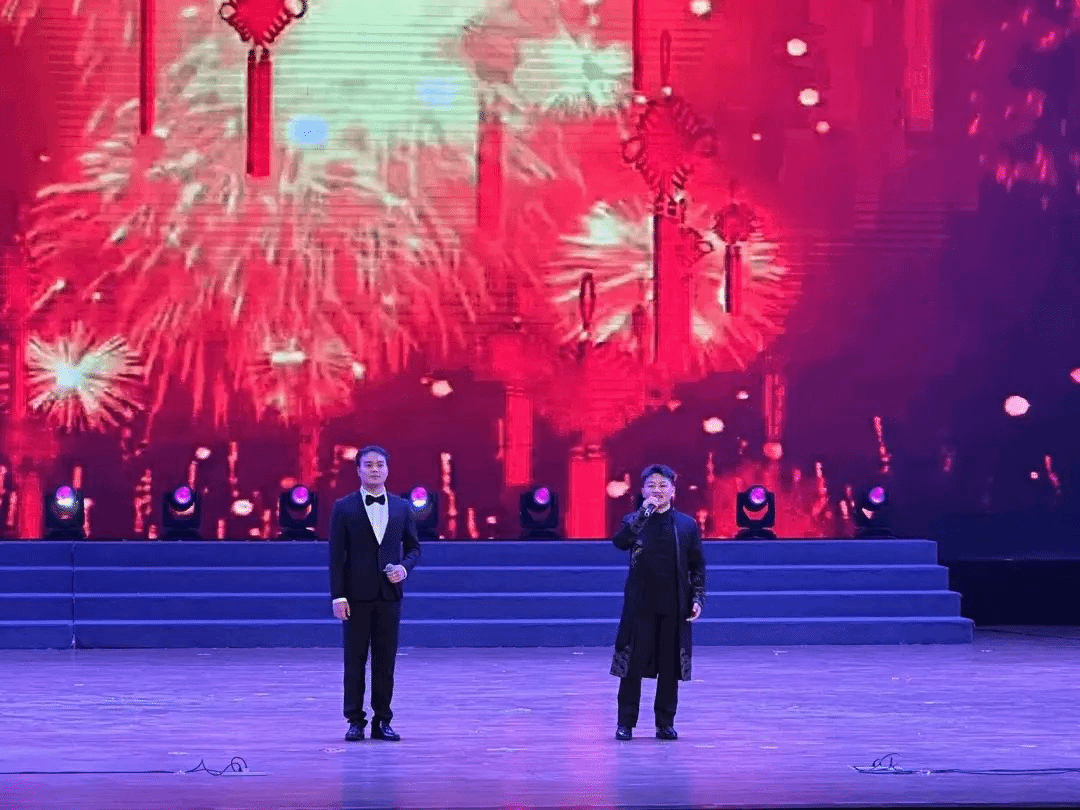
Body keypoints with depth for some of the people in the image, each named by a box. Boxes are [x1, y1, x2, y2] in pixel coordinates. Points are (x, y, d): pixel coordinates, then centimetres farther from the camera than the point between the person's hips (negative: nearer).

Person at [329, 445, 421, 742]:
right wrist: (338, 596, -9)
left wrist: (404, 567, -8)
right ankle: (355, 721, 6)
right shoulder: (343, 508, 0)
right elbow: (336, 555, -2)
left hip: (389, 593, 2)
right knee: (354, 659, 1)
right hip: (356, 595, -2)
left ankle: (382, 721, 10)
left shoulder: (401, 507, 8)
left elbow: (413, 547, 14)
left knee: (385, 660, 4)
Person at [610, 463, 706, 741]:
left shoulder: (687, 525, 5)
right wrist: (644, 512, -25)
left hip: (674, 607, 1)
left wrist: (697, 598, 0)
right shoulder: (635, 521, 1)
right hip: (640, 605, -1)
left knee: (670, 666, 4)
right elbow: (620, 541, -21)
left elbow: (697, 566, 9)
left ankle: (665, 723, 15)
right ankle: (625, 722, 9)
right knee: (633, 665, 0)